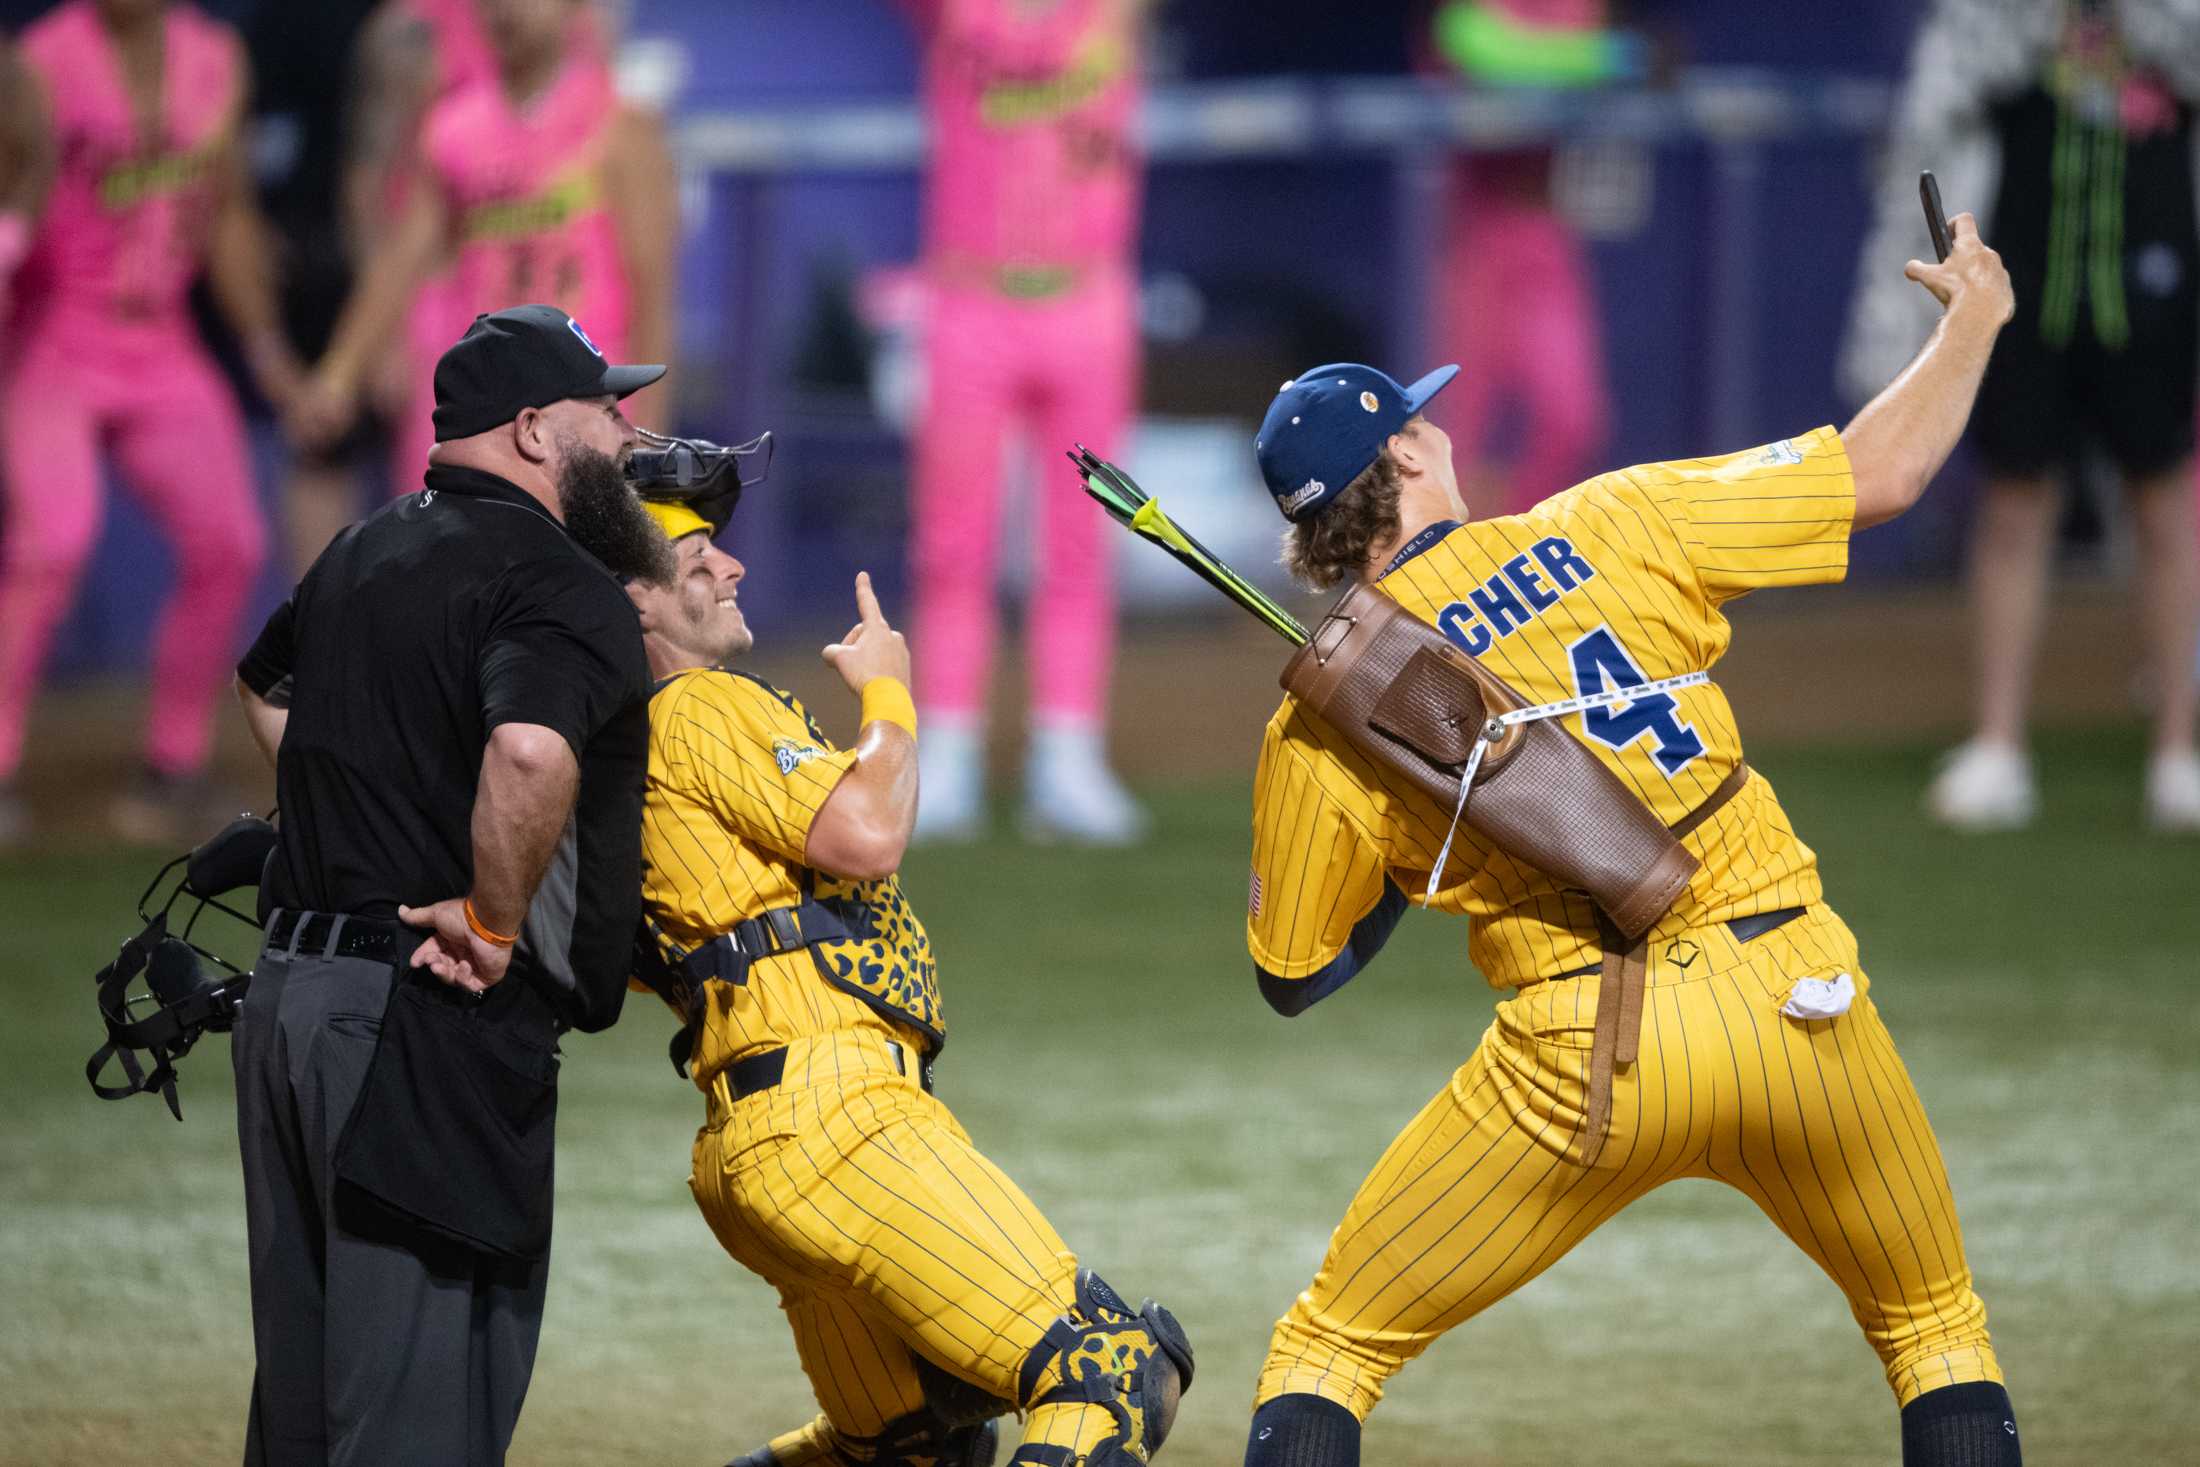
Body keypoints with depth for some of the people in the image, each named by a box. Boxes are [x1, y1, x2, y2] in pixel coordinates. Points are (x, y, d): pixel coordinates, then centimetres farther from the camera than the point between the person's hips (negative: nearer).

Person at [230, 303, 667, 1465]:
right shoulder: (562, 586, -13)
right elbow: (530, 752, -34)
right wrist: (494, 923, -20)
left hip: (291, 989, 9)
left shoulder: (364, 555, 16)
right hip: (435, 1023, -9)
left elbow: (265, 684, 36)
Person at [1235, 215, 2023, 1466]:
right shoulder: (1612, 528, 4)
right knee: (1937, 1328, 20)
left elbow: (1294, 976, 12)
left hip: (1584, 1060, -1)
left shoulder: (1320, 727, 3)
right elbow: (1881, 474, 6)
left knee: (1329, 1349, 13)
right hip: (1797, 1000, 1)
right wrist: (1974, 321, 23)